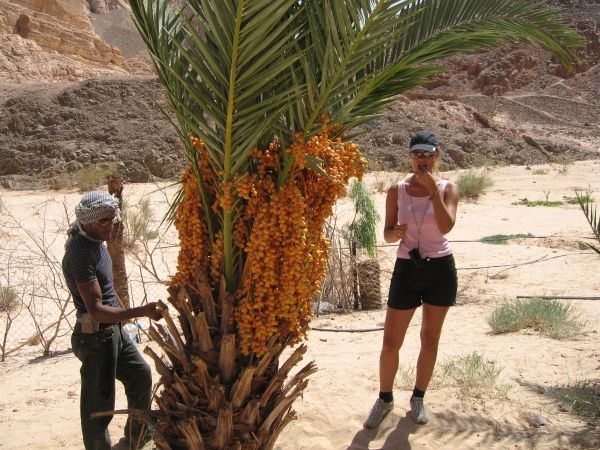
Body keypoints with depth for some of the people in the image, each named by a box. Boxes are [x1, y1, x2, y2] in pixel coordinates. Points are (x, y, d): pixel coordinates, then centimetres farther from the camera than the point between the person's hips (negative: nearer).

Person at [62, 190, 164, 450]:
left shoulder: (94, 239, 2)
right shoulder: (80, 254, -27)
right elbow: (96, 310, -31)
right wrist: (141, 311, -38)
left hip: (114, 330, 10)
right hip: (95, 337, -10)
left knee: (141, 375, 23)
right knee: (98, 404, 0)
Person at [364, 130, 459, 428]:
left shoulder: (448, 188, -3)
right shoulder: (397, 190, -1)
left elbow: (446, 226, -20)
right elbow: (387, 234, 2)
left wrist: (432, 188, -24)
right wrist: (396, 233, -21)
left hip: (441, 269, 0)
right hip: (407, 269, 0)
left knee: (430, 340, 12)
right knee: (391, 342, 3)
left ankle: (418, 398, 30)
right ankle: (385, 398, 25)